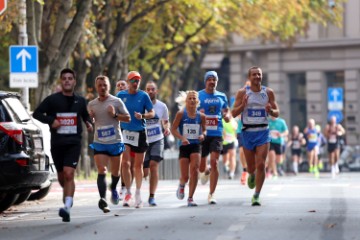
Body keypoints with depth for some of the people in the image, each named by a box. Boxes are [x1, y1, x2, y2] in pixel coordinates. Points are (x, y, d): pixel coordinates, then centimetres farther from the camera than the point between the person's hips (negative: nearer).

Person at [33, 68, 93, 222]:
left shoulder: (80, 101, 9)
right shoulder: (52, 99, 2)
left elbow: (85, 115, 25)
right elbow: (37, 113, 4)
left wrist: (89, 123, 3)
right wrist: (51, 121, -11)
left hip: (74, 142, -1)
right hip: (57, 143, 1)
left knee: (69, 174, -18)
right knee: (61, 176, 12)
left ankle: (67, 208, -26)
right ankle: (67, 195, 43)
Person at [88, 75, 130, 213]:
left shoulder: (116, 102, -1)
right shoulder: (91, 104, 8)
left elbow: (128, 118, 1)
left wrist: (115, 115, -15)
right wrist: (89, 118, -5)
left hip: (115, 142, -1)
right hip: (99, 143, 1)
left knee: (115, 172, 10)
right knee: (101, 171, -14)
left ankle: (113, 188, 42)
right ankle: (103, 199, -22)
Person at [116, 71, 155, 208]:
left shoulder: (143, 96, 0)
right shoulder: (121, 95, 3)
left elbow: (152, 113, 0)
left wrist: (142, 116, -18)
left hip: (140, 132, 0)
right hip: (125, 131, 0)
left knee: (138, 165, 6)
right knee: (125, 163, -12)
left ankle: (138, 194, 17)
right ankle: (128, 192, -1)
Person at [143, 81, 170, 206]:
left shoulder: (162, 106, 3)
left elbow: (166, 121, 16)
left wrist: (167, 128, -4)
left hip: (157, 140, 1)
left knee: (154, 165, -17)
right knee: (144, 172, -1)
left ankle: (152, 197, -10)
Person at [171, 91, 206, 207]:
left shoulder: (201, 116, 3)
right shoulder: (181, 114, -4)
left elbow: (204, 129, 16)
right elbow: (173, 129, -4)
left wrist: (202, 135, -6)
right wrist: (182, 138, -20)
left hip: (196, 146, 1)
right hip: (184, 146, -1)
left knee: (194, 171, -17)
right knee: (185, 177, 0)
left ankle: (190, 198, -6)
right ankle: (181, 185, 39)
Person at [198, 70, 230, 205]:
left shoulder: (221, 96, 10)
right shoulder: (198, 95, 3)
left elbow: (227, 114, 16)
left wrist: (226, 116, -8)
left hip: (217, 134, 0)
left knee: (214, 162, -14)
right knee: (201, 167, 6)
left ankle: (211, 194, -7)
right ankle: (206, 172, 46)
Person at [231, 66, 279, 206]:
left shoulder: (268, 92, 3)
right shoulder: (242, 92, -1)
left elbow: (276, 113, 7)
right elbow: (234, 113, -3)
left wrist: (271, 111, -16)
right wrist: (242, 105, -21)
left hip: (263, 131, 0)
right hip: (248, 132, 0)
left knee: (261, 165, -12)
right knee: (251, 167, 9)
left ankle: (256, 195, -5)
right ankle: (252, 175, 47)